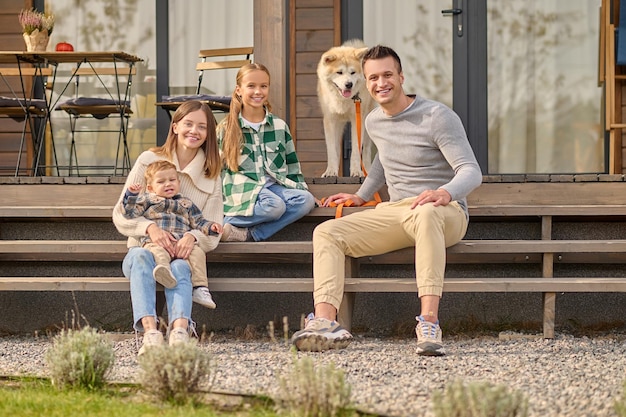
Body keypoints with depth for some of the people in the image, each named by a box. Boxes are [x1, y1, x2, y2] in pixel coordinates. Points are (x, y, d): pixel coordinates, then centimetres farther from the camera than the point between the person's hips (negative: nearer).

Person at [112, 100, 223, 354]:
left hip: (183, 255, 1)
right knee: (142, 256, -37)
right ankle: (150, 331, -59)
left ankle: (180, 331, -63)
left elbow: (212, 232, 2)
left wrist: (193, 237, -22)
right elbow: (121, 214, 0)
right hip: (142, 248, -1)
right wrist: (150, 228, -21)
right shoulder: (149, 160, 4)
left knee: (179, 267, -35)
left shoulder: (211, 175, 10)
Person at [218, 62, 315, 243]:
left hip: (275, 186, 4)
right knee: (274, 205, -35)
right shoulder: (226, 129, 6)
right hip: (244, 188, -4)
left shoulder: (279, 126, 14)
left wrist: (301, 189, 6)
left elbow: (292, 166, 17)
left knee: (306, 200, -27)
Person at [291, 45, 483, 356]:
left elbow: (471, 171, -17)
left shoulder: (438, 117, -8)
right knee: (327, 232, -14)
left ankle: (429, 324, -54)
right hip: (394, 212, 7)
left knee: (425, 213, -44)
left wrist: (446, 193, -37)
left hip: (446, 213, -6)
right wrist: (362, 196, 30)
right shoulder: (374, 122, 14)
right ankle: (325, 323, -34)